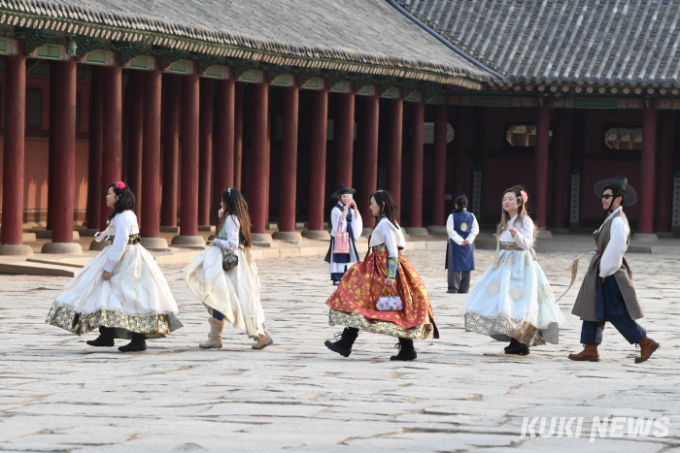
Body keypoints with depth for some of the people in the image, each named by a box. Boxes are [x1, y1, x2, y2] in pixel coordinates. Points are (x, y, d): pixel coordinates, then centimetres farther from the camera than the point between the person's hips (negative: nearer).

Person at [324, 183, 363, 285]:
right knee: (339, 256, -7)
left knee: (348, 256, 5)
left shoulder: (350, 209, 11)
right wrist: (346, 207, -23)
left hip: (349, 235, 7)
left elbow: (357, 220, 4)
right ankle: (336, 278, -5)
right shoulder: (336, 209, -9)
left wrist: (355, 207, -3)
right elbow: (341, 219, -23)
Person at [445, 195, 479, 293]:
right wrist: (469, 239, -6)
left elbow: (450, 230, -14)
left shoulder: (452, 216, -8)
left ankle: (453, 287, -4)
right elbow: (475, 229, -2)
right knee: (466, 266, 9)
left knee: (454, 266, 1)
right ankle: (464, 288, 10)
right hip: (467, 245, 3)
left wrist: (460, 241, -12)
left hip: (455, 244, -3)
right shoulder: (471, 216, 2)